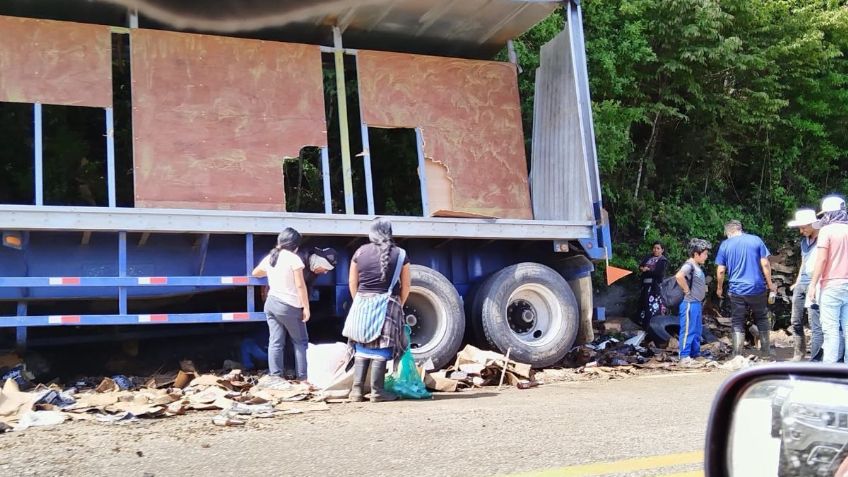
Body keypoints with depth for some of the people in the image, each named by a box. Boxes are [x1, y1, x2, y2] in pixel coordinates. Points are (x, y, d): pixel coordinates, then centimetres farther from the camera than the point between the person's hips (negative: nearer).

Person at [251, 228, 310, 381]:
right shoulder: (293, 258, -12)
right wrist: (306, 307, -10)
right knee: (300, 341, 7)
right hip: (289, 306, -6)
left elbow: (255, 273, 26)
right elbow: (300, 285, -14)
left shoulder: (269, 257, 8)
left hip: (271, 303, 6)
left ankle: (275, 376, 4)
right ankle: (302, 376, 7)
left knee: (275, 342, 6)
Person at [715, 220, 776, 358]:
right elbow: (765, 264, -3)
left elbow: (721, 270, 0)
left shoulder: (725, 245, 1)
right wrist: (770, 284, 6)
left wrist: (719, 288, 14)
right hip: (757, 288, 1)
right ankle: (765, 351, 22)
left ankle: (737, 355, 3)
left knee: (738, 323, 6)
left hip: (736, 290, -1)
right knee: (761, 319, 17)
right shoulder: (756, 240, 2)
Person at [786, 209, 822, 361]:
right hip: (801, 285, 8)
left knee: (816, 325, -9)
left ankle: (814, 361, -7)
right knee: (796, 322, 13)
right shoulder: (804, 241, 15)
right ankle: (799, 353, 26)